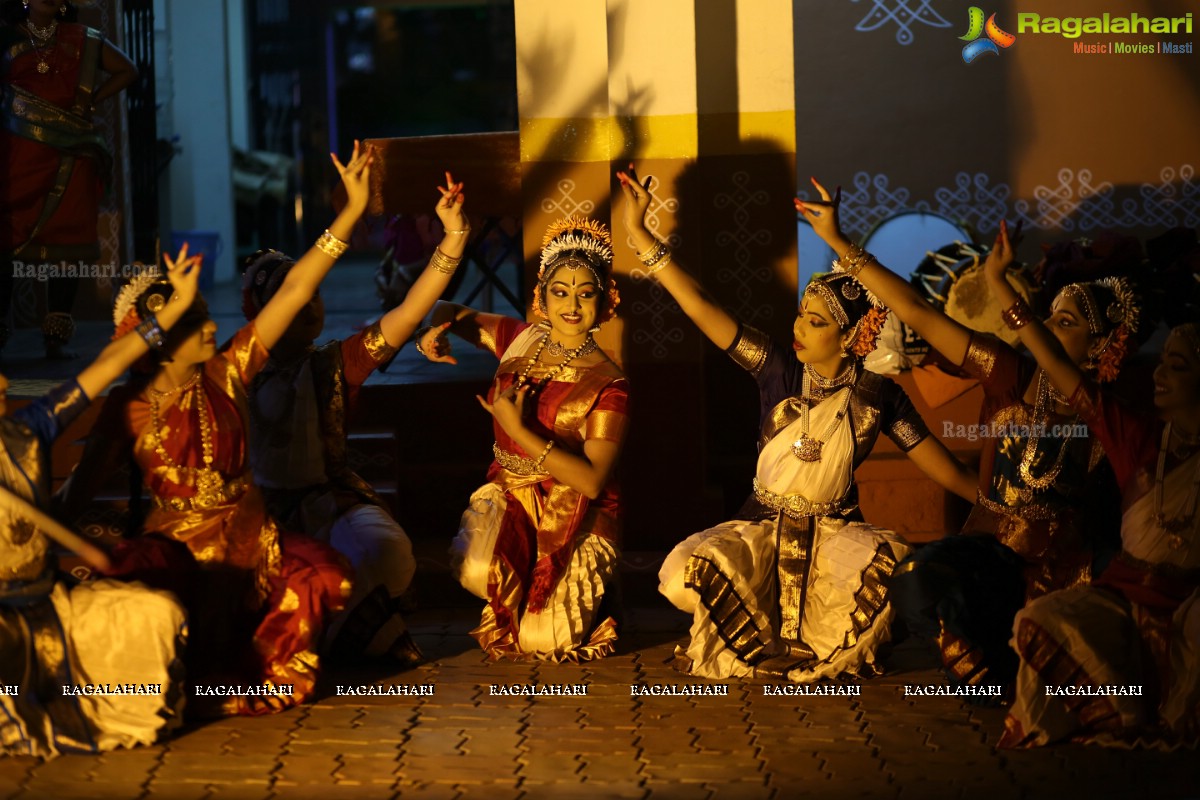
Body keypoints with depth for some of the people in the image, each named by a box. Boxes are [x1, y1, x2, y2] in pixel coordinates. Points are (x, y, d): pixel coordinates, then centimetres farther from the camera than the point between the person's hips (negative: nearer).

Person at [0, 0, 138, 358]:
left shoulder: (82, 40, 11)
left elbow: (126, 70, 16)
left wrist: (91, 101, 6)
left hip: (68, 157, 1)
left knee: (65, 239, -3)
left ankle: (56, 338, 0)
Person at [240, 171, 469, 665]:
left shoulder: (337, 364, 6)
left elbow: (411, 309, -3)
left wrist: (454, 234, -12)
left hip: (330, 501, 0)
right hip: (264, 507, 0)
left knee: (383, 550, -33)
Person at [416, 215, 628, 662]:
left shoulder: (608, 385, -13)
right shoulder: (519, 340, 1)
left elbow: (592, 482, -21)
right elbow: (451, 313, 16)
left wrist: (519, 431, -24)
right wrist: (437, 331, -9)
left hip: (575, 519, -4)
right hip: (508, 496, 4)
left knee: (542, 642, -20)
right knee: (477, 570, -31)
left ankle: (577, 599, 17)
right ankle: (522, 598, 6)